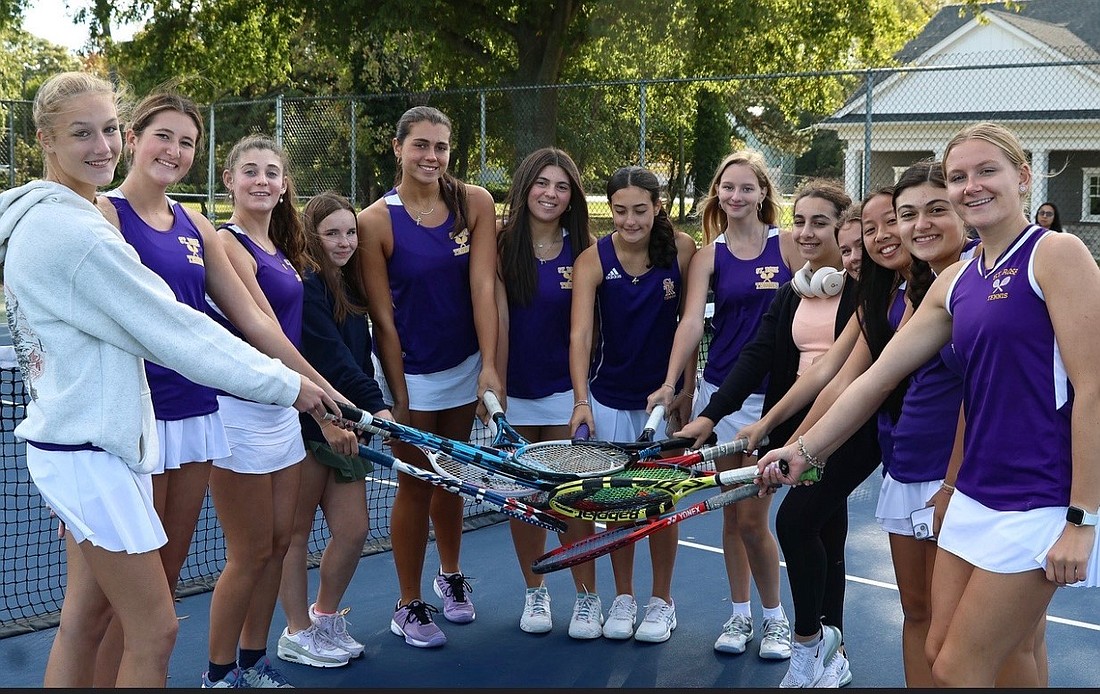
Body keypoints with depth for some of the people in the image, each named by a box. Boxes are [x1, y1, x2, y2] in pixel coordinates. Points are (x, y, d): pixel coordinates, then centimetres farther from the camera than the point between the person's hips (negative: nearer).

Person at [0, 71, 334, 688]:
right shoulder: (74, 231, -20)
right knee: (155, 633, -2)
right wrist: (286, 384, -10)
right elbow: (176, 332, -18)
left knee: (84, 619, 16)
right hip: (90, 451, -10)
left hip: (71, 441, 10)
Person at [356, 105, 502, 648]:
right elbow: (383, 317, -12)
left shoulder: (475, 203, -7)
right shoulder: (375, 221, -14)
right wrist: (398, 396, -12)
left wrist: (490, 367, -16)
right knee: (415, 484, 4)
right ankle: (408, 606, 19)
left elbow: (483, 286, -11)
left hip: (464, 364, 3)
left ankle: (450, 576, 38)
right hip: (410, 369, -3)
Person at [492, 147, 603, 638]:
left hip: (566, 387, 0)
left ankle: (587, 596, 13)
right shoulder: (503, 246, -3)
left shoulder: (585, 249, -1)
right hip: (515, 389, 1)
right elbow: (498, 320, -6)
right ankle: (535, 593, 24)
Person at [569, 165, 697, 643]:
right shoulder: (593, 260, -13)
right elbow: (580, 334, -21)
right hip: (609, 397, 0)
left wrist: (686, 386, -3)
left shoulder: (680, 249, -11)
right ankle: (623, 597, 25)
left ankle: (661, 600, 23)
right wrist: (581, 399, -32)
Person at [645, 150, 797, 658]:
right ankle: (739, 614, 25)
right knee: (731, 513, 10)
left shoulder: (787, 246, -1)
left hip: (773, 394, -3)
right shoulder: (709, 255, 3)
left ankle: (775, 617, 16)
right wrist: (670, 383, -22)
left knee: (752, 518, -3)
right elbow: (691, 321, -9)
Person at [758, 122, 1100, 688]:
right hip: (974, 496, 7)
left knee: (958, 672, -1)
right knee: (940, 654, 12)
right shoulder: (954, 281, 12)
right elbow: (878, 376, 13)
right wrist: (805, 451, 9)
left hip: (1041, 504, -7)